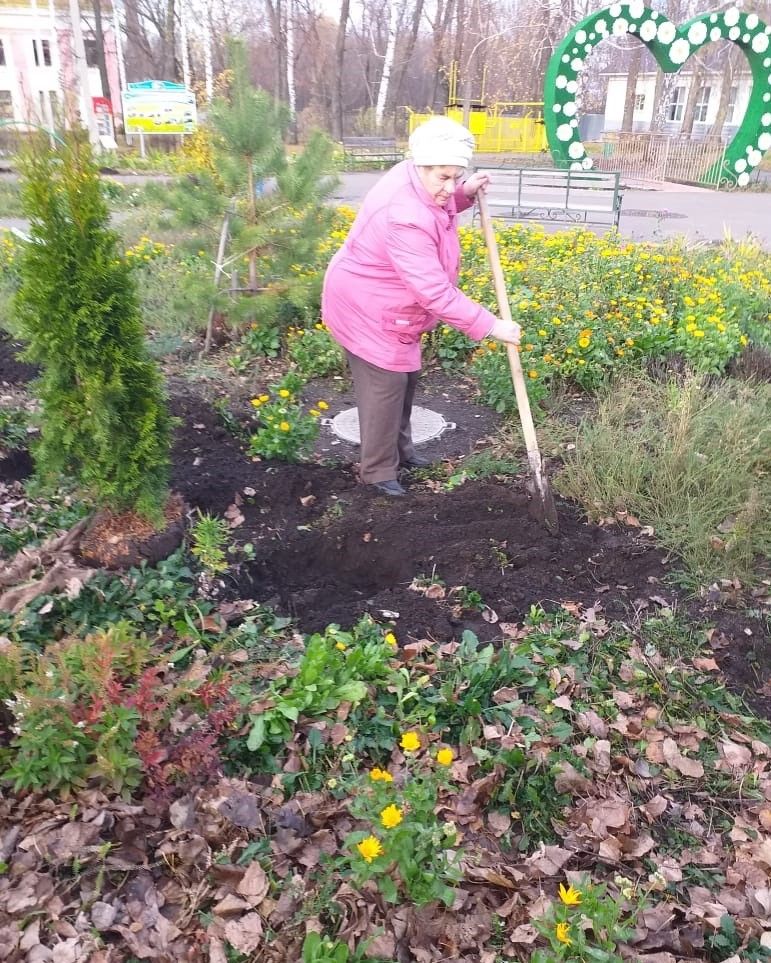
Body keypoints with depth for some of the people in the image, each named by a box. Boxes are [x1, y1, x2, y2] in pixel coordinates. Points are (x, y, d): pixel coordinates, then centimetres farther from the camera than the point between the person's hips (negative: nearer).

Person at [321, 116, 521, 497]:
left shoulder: (418, 181, -6)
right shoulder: (404, 218, -36)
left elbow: (441, 206, 20)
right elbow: (436, 292, -36)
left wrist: (466, 193, -2)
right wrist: (490, 326, -32)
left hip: (390, 307, 10)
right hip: (368, 311, -10)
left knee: (405, 377, 19)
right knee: (385, 387, -3)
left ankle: (400, 450, 37)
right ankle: (378, 470, 14)